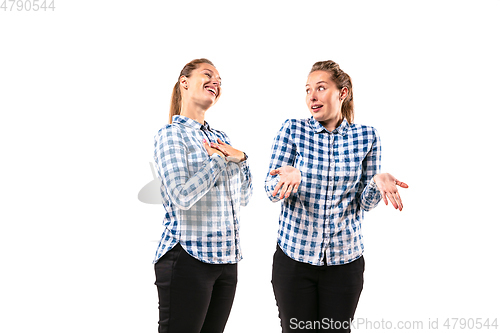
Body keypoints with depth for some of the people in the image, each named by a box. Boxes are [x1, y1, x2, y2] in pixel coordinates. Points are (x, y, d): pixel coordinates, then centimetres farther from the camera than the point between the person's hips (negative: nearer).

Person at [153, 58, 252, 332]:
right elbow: (182, 197, -19)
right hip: (188, 257, -7)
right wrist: (219, 158, -11)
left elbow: (242, 199, 16)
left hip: (226, 258, 7)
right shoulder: (171, 134, -6)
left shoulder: (220, 137, 15)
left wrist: (240, 158, 0)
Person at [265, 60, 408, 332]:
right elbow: (271, 190, -5)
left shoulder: (366, 137, 1)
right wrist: (291, 177, -28)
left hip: (345, 259, 1)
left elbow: (365, 203, 2)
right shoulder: (292, 130, -2)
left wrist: (377, 181, -21)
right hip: (294, 256, -1)